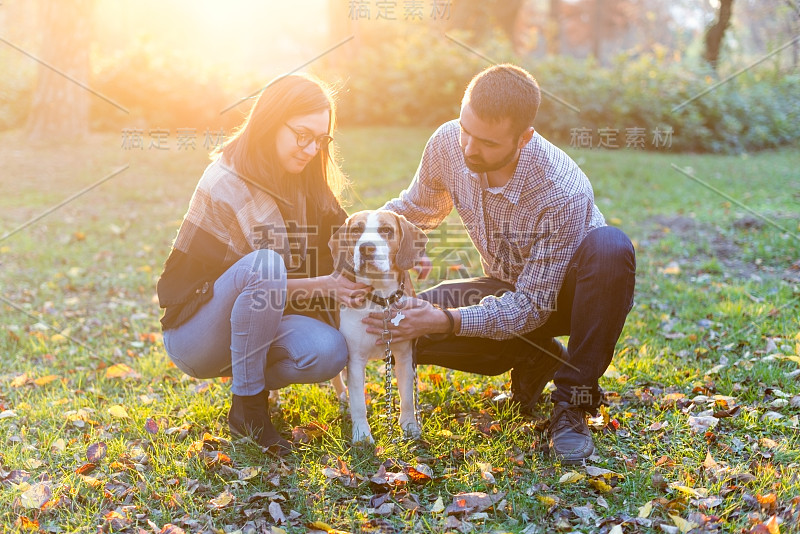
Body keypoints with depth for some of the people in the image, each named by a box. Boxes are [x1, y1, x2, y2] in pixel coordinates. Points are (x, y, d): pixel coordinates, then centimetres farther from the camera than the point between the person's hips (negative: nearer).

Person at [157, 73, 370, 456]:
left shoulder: (305, 181, 3)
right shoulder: (225, 184, -19)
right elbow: (263, 276, -20)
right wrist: (326, 285, -34)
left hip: (255, 324, 6)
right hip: (192, 332, -6)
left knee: (329, 352, -25)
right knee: (264, 265, -35)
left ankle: (247, 375, 6)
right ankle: (247, 405, -22)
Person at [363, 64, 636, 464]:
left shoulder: (564, 194, -35)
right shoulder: (449, 143, -19)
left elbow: (534, 306, -30)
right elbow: (416, 208, 2)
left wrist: (446, 322, -42)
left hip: (563, 294, -4)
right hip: (508, 289, 4)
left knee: (609, 246, -39)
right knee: (403, 326, -19)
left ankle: (573, 399, -20)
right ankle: (534, 358, 4)